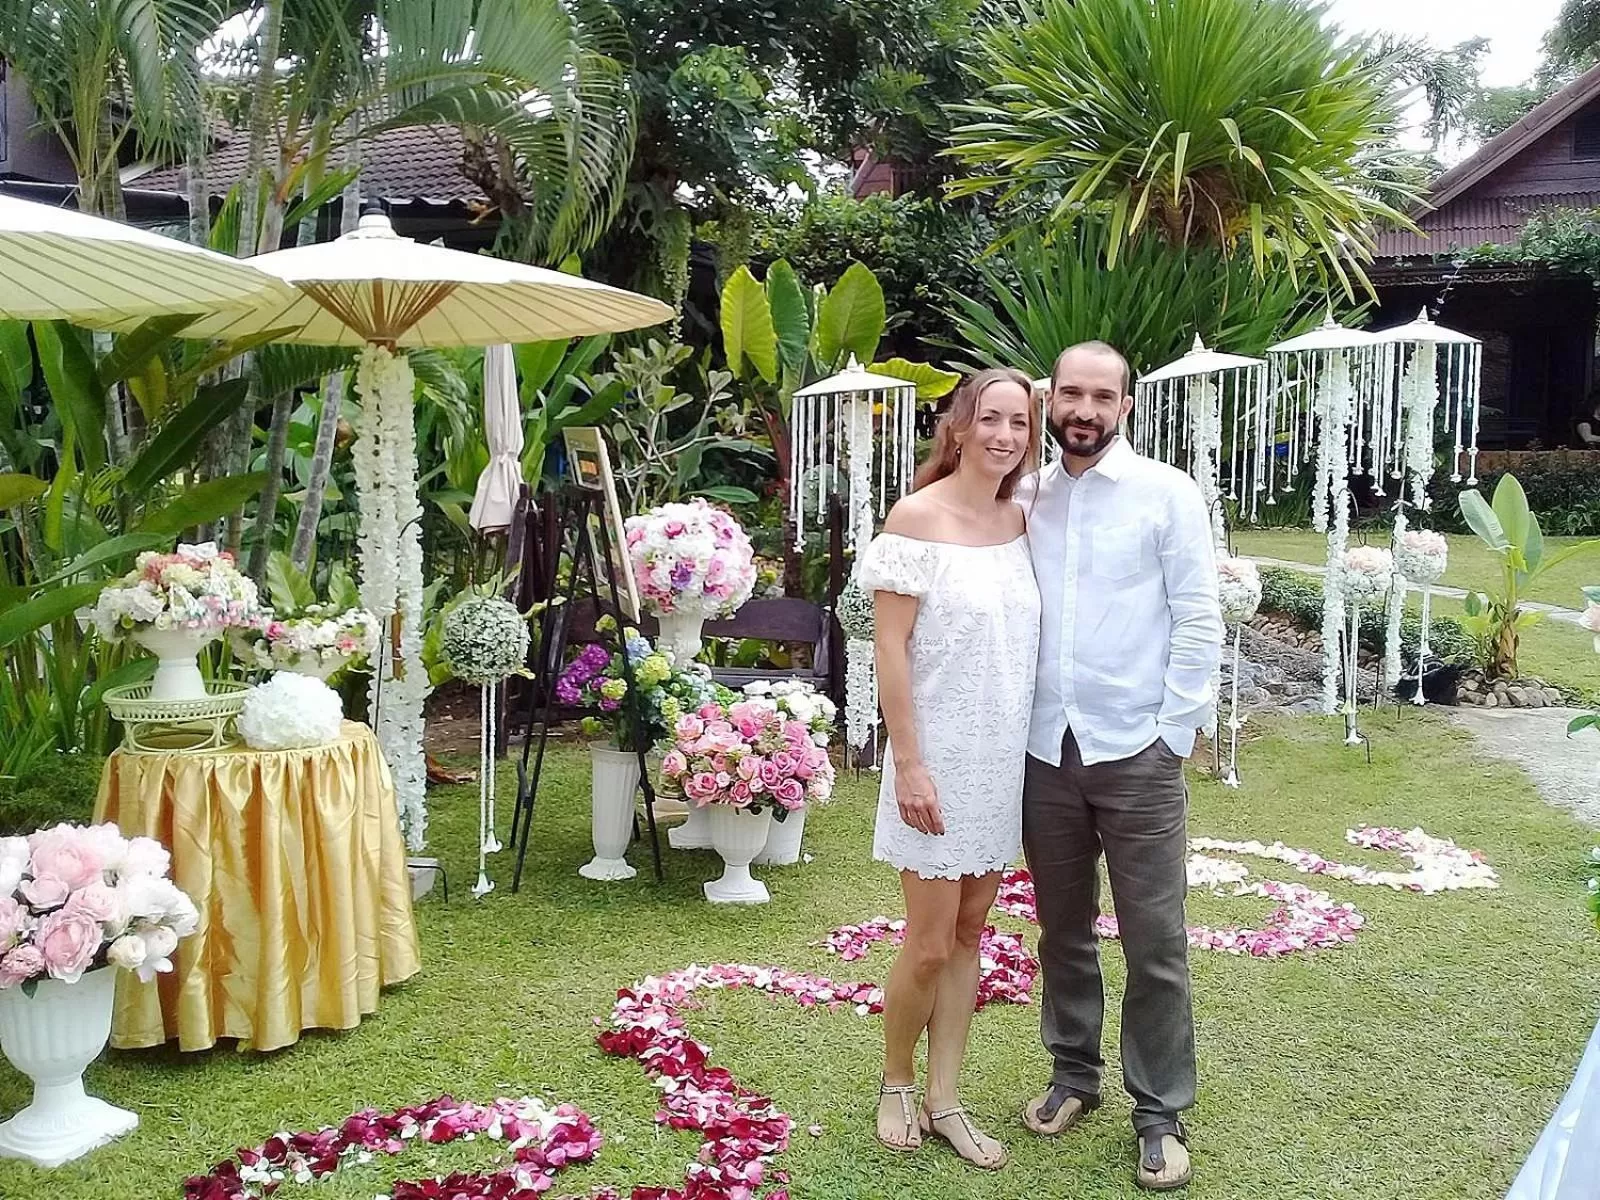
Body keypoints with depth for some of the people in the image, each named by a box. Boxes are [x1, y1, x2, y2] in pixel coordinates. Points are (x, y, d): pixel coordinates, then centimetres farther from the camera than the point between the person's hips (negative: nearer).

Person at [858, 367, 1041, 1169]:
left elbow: (1026, 641, 12)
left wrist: (1027, 751, 9)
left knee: (969, 935, 13)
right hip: (941, 757, -6)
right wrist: (908, 765, -17)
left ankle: (943, 1100, 24)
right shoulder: (917, 516, -12)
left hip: (1006, 759, 6)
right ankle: (895, 1083, 27)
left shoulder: (1020, 521, 5)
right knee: (929, 944, 2)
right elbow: (891, 648, -14)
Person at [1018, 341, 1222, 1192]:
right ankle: (1074, 1073, 33)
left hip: (1136, 753, -3)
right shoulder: (1024, 498, 6)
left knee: (1154, 944, 2)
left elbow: (1199, 620, -5)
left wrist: (1172, 735, -9)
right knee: (1063, 930, 15)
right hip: (1043, 752, 3)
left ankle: (1160, 1113, 16)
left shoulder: (1167, 493, -3)